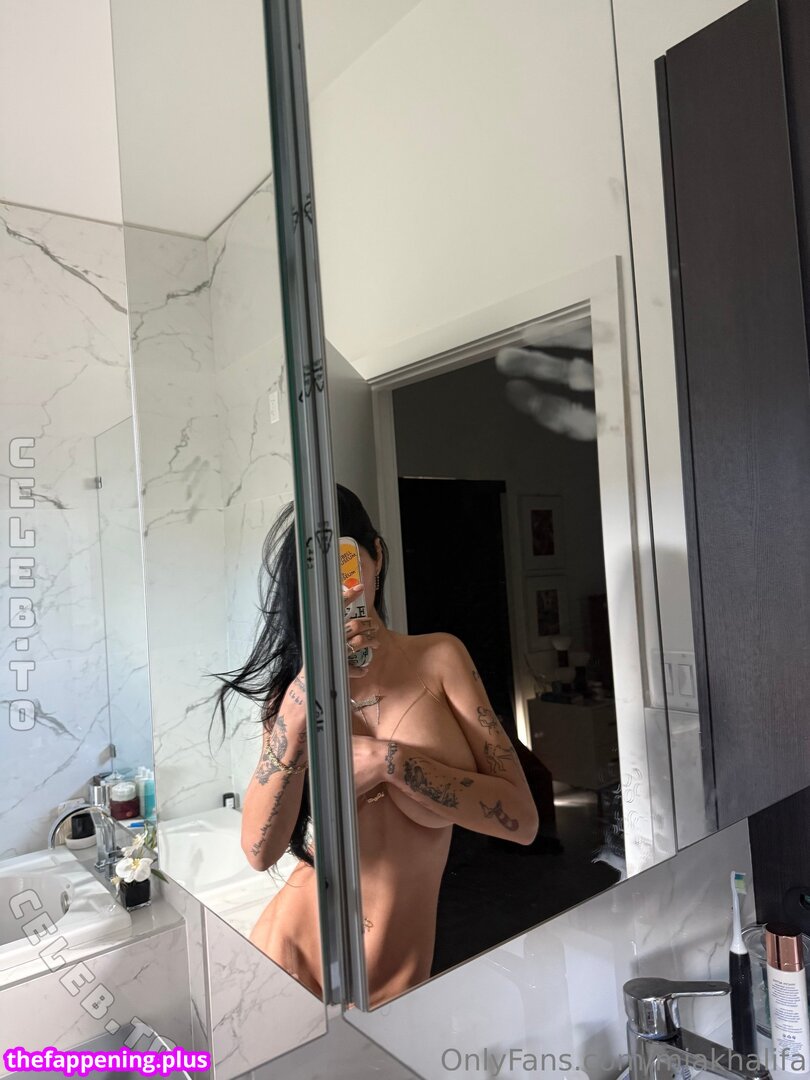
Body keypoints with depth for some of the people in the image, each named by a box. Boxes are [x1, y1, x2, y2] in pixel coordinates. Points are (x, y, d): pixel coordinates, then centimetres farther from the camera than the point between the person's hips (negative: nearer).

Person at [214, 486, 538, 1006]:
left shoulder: (439, 657, -7)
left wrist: (388, 760, -22)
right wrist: (300, 702, -25)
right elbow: (260, 850, -15)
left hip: (401, 968, 0)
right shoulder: (294, 685, -2)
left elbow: (521, 818, -13)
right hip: (299, 952, 1)